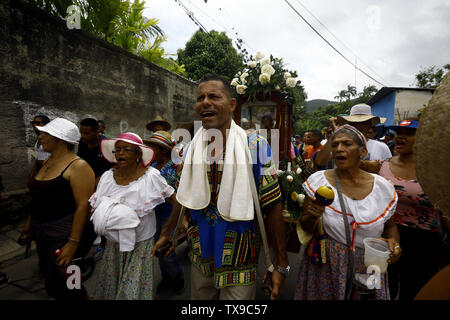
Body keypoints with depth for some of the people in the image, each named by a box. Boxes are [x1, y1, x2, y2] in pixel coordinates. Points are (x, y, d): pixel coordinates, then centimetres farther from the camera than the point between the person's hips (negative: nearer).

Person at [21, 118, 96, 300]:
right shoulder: (47, 162, 7)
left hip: (65, 233, -9)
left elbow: (84, 206, -24)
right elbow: (38, 197, 17)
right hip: (41, 231, 9)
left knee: (56, 287, -2)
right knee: (47, 271, 20)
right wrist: (30, 222, 21)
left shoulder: (77, 166, -19)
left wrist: (73, 243, -25)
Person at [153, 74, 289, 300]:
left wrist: (281, 265, -14)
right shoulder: (192, 149, -2)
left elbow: (273, 208, -15)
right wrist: (166, 234, 10)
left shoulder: (255, 146, -15)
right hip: (200, 258, 4)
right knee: (199, 296, 23)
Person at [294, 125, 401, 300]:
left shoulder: (383, 187, -6)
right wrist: (313, 217, -26)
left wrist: (393, 241, -9)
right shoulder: (318, 181, -11)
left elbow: (390, 226, 11)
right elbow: (306, 228, -5)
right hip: (327, 266, -1)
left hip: (368, 267, 2)